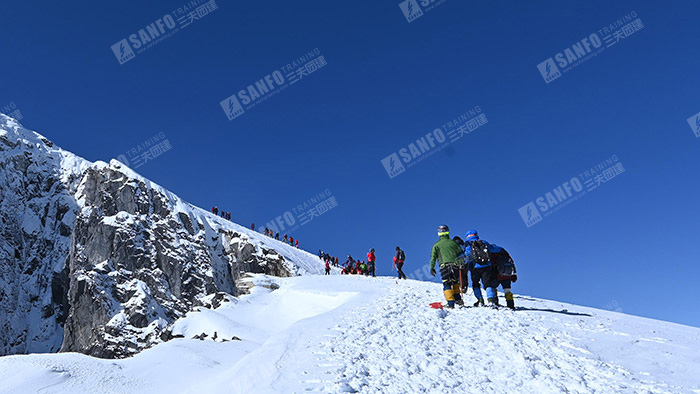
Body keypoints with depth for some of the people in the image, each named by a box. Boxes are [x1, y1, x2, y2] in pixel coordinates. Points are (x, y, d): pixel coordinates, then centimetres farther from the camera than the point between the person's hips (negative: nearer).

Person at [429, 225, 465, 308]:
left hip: (444, 266, -2)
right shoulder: (453, 242, 10)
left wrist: (432, 267, 7)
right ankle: (457, 299, 17)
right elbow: (461, 254, 15)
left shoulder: (436, 245, 5)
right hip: (455, 265, 2)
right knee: (455, 282, 23)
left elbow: (433, 257, 1)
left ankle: (451, 303, -6)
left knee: (447, 285, 2)